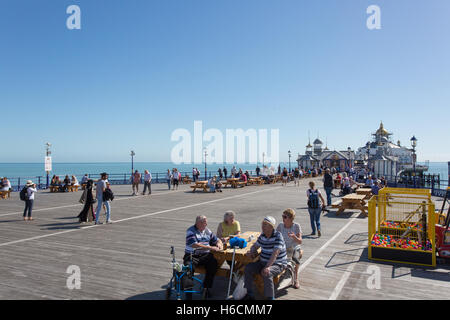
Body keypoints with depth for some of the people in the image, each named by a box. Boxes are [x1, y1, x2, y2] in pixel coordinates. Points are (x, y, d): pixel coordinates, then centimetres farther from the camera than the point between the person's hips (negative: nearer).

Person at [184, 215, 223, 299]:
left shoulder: (207, 231, 14)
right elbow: (194, 245, -20)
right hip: (192, 255, -4)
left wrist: (219, 244, -4)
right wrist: (211, 247, -22)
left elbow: (216, 239, 23)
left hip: (205, 255, 4)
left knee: (213, 263, -23)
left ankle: (206, 287, -12)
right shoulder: (191, 231, -6)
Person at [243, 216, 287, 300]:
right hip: (263, 262, 7)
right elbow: (255, 246, 16)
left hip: (278, 264, -7)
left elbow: (275, 254, -27)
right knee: (248, 268, -10)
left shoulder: (278, 236, -17)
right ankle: (249, 294, 2)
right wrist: (251, 252, -8)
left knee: (266, 274, -34)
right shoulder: (262, 235, 3)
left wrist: (267, 267, -37)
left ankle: (270, 297, -16)